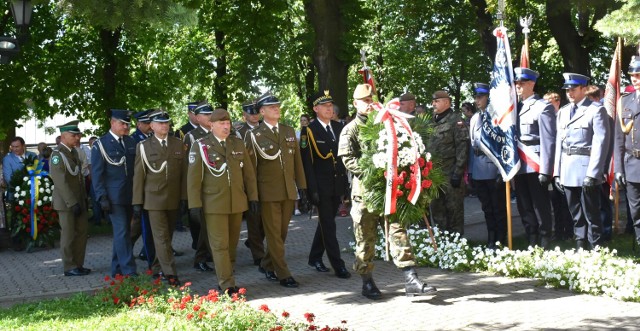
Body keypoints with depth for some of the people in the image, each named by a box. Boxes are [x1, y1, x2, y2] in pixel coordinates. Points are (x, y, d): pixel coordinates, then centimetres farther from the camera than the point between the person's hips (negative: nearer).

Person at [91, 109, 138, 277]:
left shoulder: (131, 142, 11)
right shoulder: (101, 144, -3)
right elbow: (97, 173, -5)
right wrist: (102, 197, -12)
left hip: (130, 195, 5)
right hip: (114, 196, -5)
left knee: (122, 232, 9)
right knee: (121, 231, -10)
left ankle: (117, 269, 17)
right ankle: (128, 270, -10)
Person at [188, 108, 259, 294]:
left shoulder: (238, 144, 10)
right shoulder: (200, 146, -1)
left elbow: (249, 173, 13)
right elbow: (193, 178, -3)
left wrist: (253, 197, 8)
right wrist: (195, 204, -7)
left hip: (237, 203, 4)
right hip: (214, 204, -4)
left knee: (232, 243, 10)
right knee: (220, 245, -5)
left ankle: (227, 279, 23)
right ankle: (227, 285, -2)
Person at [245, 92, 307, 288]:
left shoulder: (289, 132, 12)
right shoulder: (254, 136, -2)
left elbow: (297, 160, 13)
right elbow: (251, 167, -2)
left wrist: (301, 185, 8)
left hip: (288, 191, 5)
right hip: (268, 192, -5)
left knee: (282, 232, 11)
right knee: (274, 233, -3)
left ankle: (268, 265, 28)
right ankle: (283, 274, 1)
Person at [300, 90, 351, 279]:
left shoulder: (339, 128, 9)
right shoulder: (309, 131, -7)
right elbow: (307, 162, -9)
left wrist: (346, 183, 6)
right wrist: (312, 189, -14)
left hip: (338, 185, 5)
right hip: (321, 186, -5)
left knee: (325, 223, 15)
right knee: (328, 225, -4)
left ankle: (315, 258, 29)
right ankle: (338, 265, -2)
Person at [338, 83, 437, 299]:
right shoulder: (350, 130, 2)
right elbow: (348, 160, -9)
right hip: (364, 190, -3)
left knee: (398, 231, -4)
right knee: (365, 239, 3)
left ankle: (410, 280, -8)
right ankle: (367, 283, 15)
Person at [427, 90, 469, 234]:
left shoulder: (456, 121, -6)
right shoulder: (432, 122, 16)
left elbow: (462, 147, -12)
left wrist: (458, 172, -17)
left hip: (450, 173, -7)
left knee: (454, 208, -2)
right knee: (436, 208, 12)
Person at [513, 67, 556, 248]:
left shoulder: (543, 107, -6)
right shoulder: (515, 107, 15)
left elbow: (548, 140, -11)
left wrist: (545, 170, -17)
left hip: (535, 166, -7)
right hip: (519, 167, 7)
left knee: (541, 208, -1)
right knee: (525, 210, 10)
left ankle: (544, 245, 6)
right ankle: (532, 245, 18)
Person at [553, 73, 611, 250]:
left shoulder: (596, 110, -6)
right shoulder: (562, 112, 14)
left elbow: (600, 143, -12)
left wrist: (592, 174, -18)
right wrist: (557, 172, 7)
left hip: (586, 168, -6)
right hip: (567, 170, 6)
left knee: (591, 213, 0)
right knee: (576, 214, 11)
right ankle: (580, 246, 19)